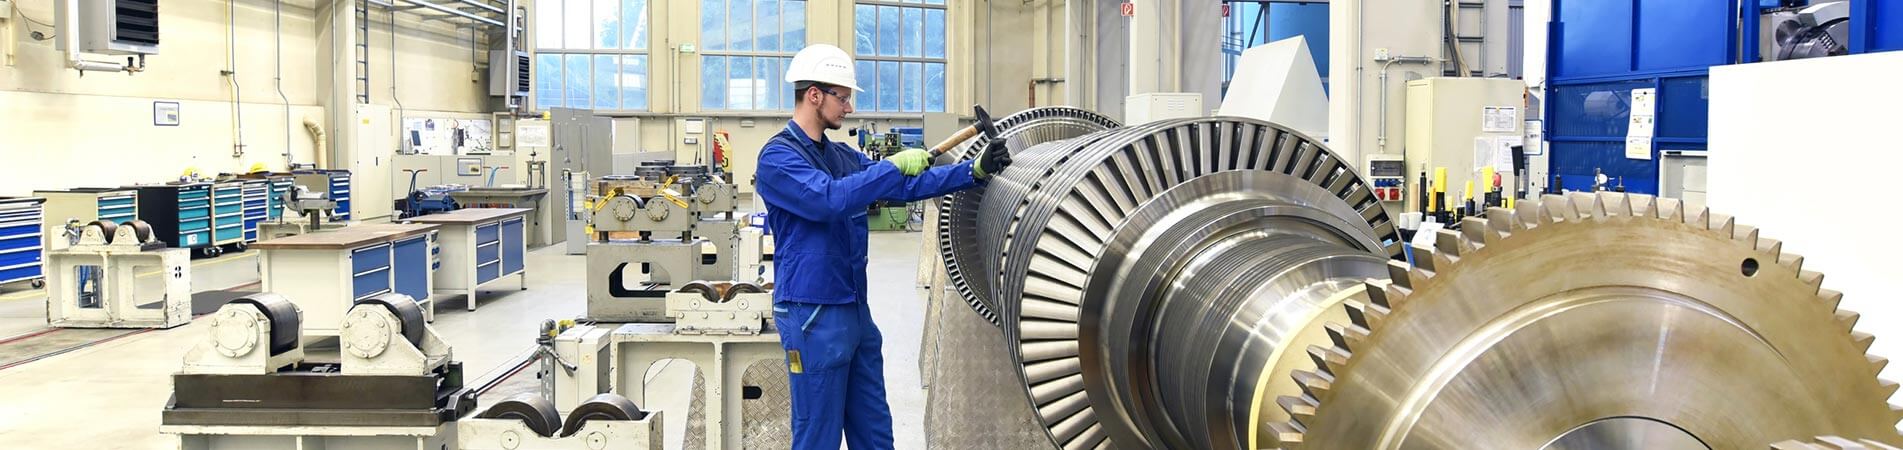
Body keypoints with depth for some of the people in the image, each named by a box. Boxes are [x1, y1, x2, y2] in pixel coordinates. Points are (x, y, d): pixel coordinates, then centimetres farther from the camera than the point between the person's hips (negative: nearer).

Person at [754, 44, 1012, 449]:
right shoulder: (778, 157, -12)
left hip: (856, 310, 9)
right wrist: (893, 165, -19)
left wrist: (975, 171, 4)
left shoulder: (843, 156, 13)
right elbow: (830, 199, -27)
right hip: (813, 314, -9)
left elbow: (905, 186, 13)